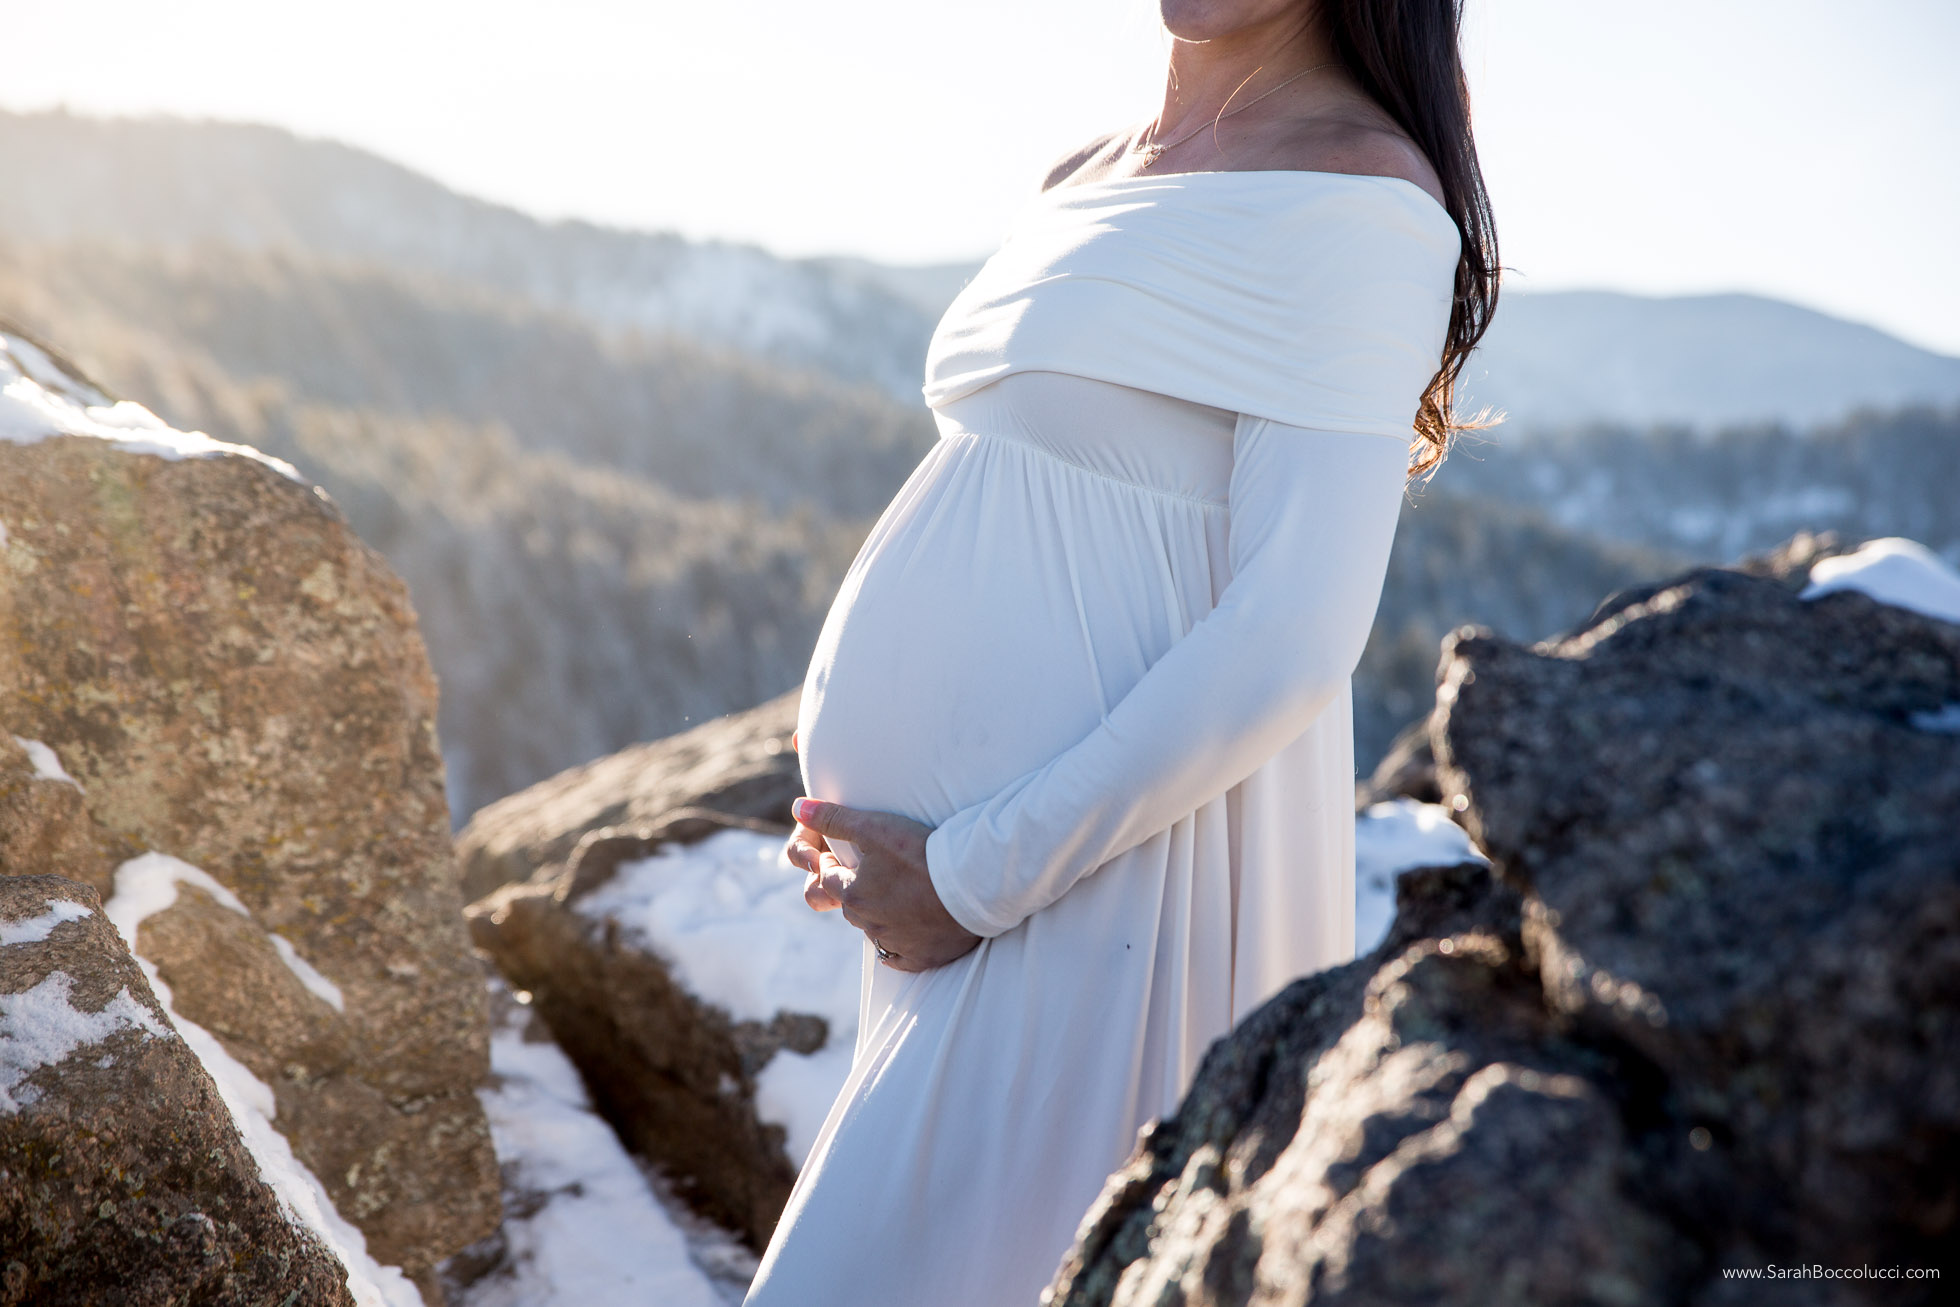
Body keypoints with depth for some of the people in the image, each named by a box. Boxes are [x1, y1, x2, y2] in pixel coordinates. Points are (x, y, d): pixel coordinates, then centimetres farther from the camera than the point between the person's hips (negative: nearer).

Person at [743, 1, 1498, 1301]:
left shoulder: (1359, 194, -11)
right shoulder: (1087, 178, 14)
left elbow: (1293, 634, -19)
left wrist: (977, 877, -17)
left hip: (1098, 888, -8)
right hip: (957, 864, 8)